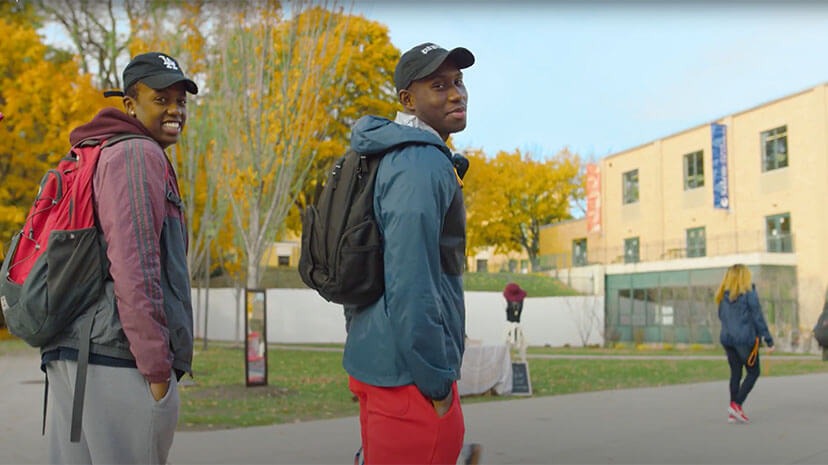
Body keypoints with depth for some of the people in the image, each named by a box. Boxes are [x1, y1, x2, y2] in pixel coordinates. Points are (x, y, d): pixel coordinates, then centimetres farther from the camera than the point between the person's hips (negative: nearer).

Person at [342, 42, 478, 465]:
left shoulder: (386, 159, 12)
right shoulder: (423, 164, -17)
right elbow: (410, 282, -25)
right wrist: (435, 382, -19)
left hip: (372, 362, 10)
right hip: (408, 374, -9)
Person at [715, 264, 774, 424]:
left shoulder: (723, 295, 8)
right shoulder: (749, 293, -8)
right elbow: (758, 317, -10)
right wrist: (768, 339, -6)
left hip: (726, 338, 6)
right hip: (745, 338, -6)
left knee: (735, 373, 12)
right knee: (753, 372, 6)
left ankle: (733, 413, 10)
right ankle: (736, 405, -6)